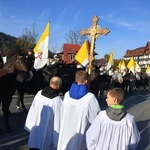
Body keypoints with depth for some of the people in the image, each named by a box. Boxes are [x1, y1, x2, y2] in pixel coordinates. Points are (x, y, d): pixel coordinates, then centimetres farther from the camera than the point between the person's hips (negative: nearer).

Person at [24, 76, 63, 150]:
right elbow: (58, 118, -17)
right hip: (47, 132, -4)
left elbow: (32, 110, 0)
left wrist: (30, 125, 14)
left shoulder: (39, 93, -10)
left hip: (36, 128, 4)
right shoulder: (57, 100, -23)